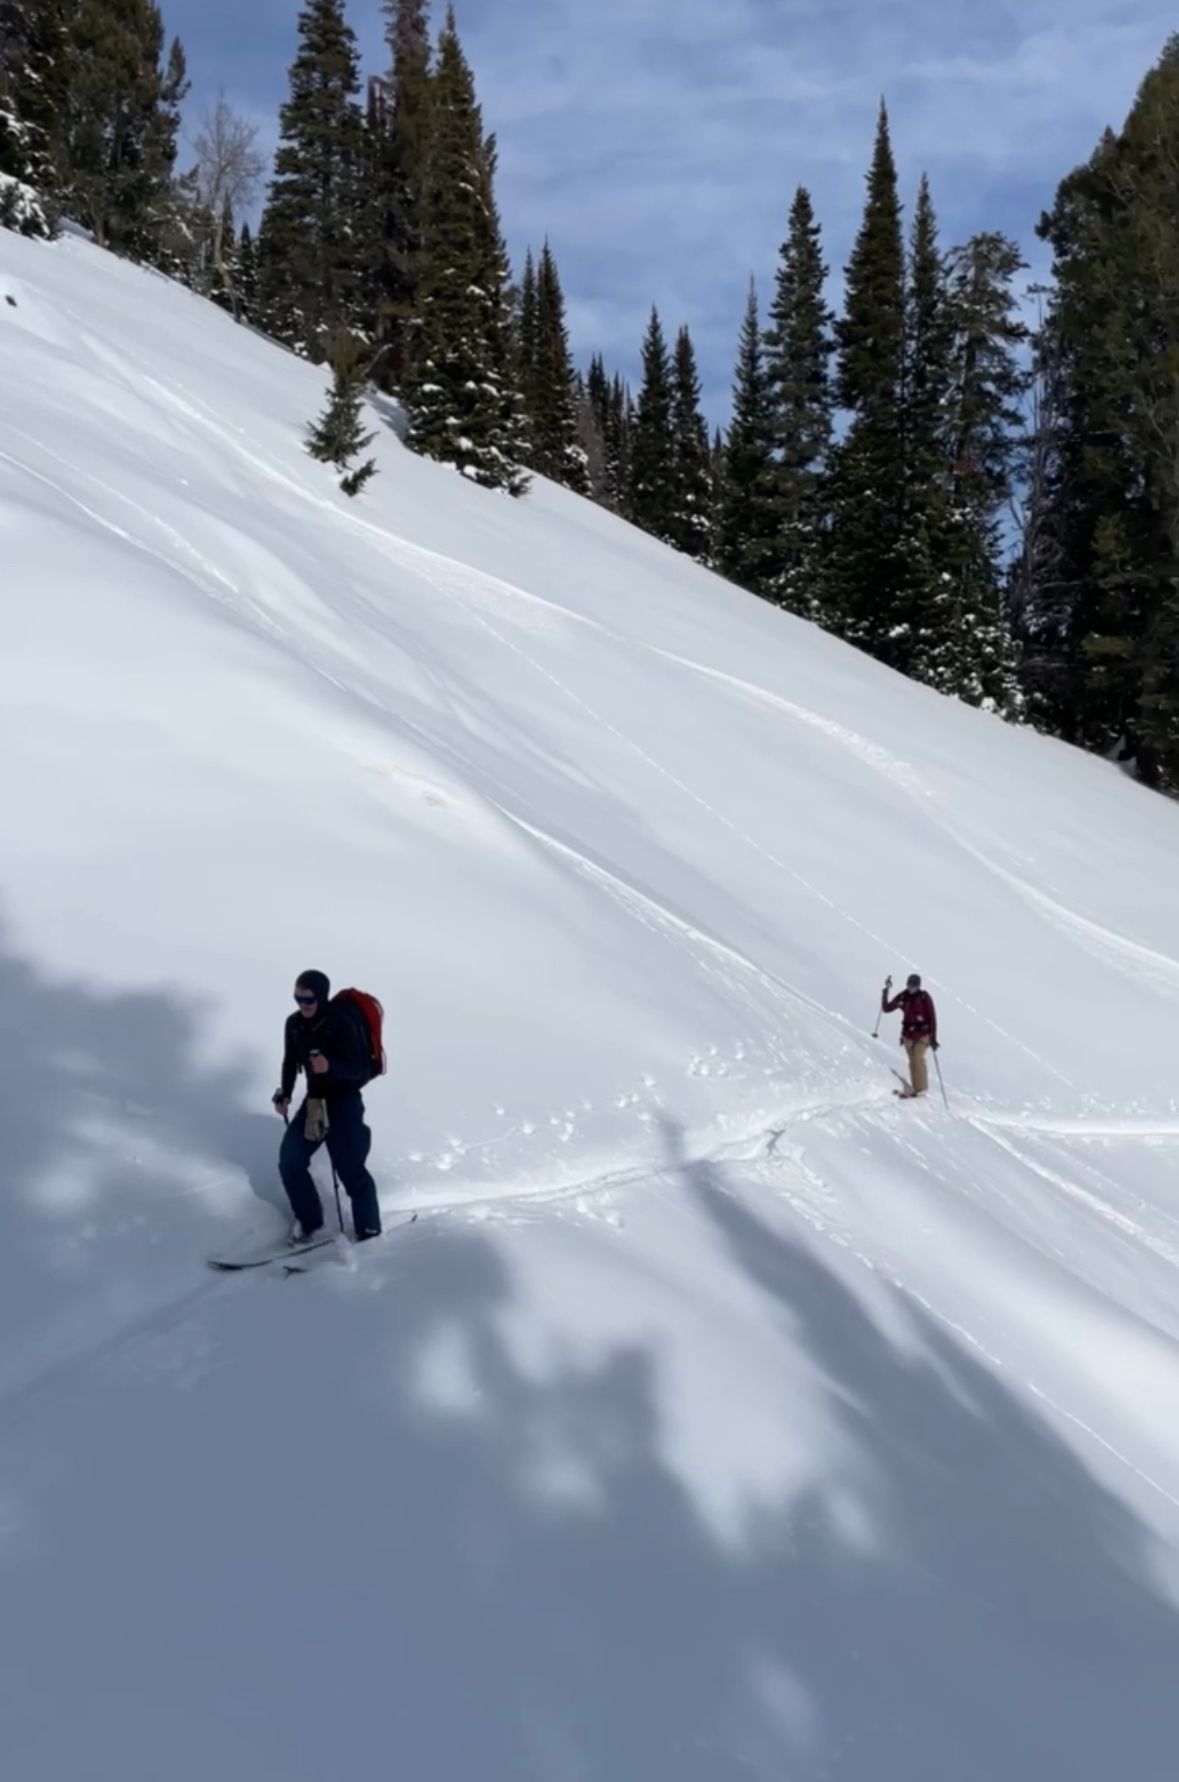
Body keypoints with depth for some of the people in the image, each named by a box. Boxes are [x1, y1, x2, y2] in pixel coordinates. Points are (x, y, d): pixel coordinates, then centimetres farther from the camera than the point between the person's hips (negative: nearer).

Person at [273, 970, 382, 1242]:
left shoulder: (341, 1024, -20)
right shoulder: (294, 1024, -1)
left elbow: (362, 1070, -22)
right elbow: (290, 1061, 15)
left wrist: (331, 1066, -39)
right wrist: (285, 1093, 1)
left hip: (345, 1101, -6)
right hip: (314, 1101, 6)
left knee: (350, 1169, -8)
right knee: (289, 1161, 2)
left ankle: (369, 1230, 8)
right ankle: (308, 1220, 21)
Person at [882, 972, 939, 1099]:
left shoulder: (924, 997, -9)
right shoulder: (903, 997, 1)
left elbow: (932, 1017, -6)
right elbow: (887, 1008, 3)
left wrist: (933, 1038, -9)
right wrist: (886, 992, -8)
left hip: (923, 1034, -4)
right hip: (908, 1034, 4)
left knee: (918, 1057, -17)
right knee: (912, 1060, 4)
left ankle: (922, 1088, -13)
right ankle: (915, 1088, 7)